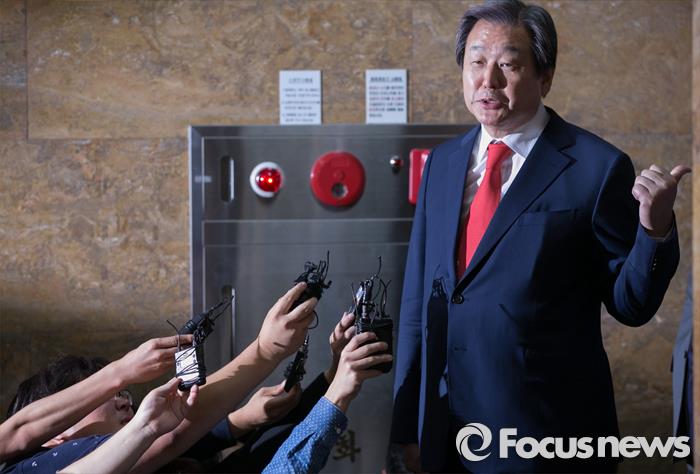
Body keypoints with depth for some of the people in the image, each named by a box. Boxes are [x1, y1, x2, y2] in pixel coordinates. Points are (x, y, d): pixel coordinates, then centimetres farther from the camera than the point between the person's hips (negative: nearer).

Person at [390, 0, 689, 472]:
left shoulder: (597, 167, -9)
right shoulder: (443, 161, 5)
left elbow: (630, 305, -6)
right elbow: (418, 297, 8)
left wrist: (655, 228, -24)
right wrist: (408, 424, 8)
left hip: (547, 432, -4)